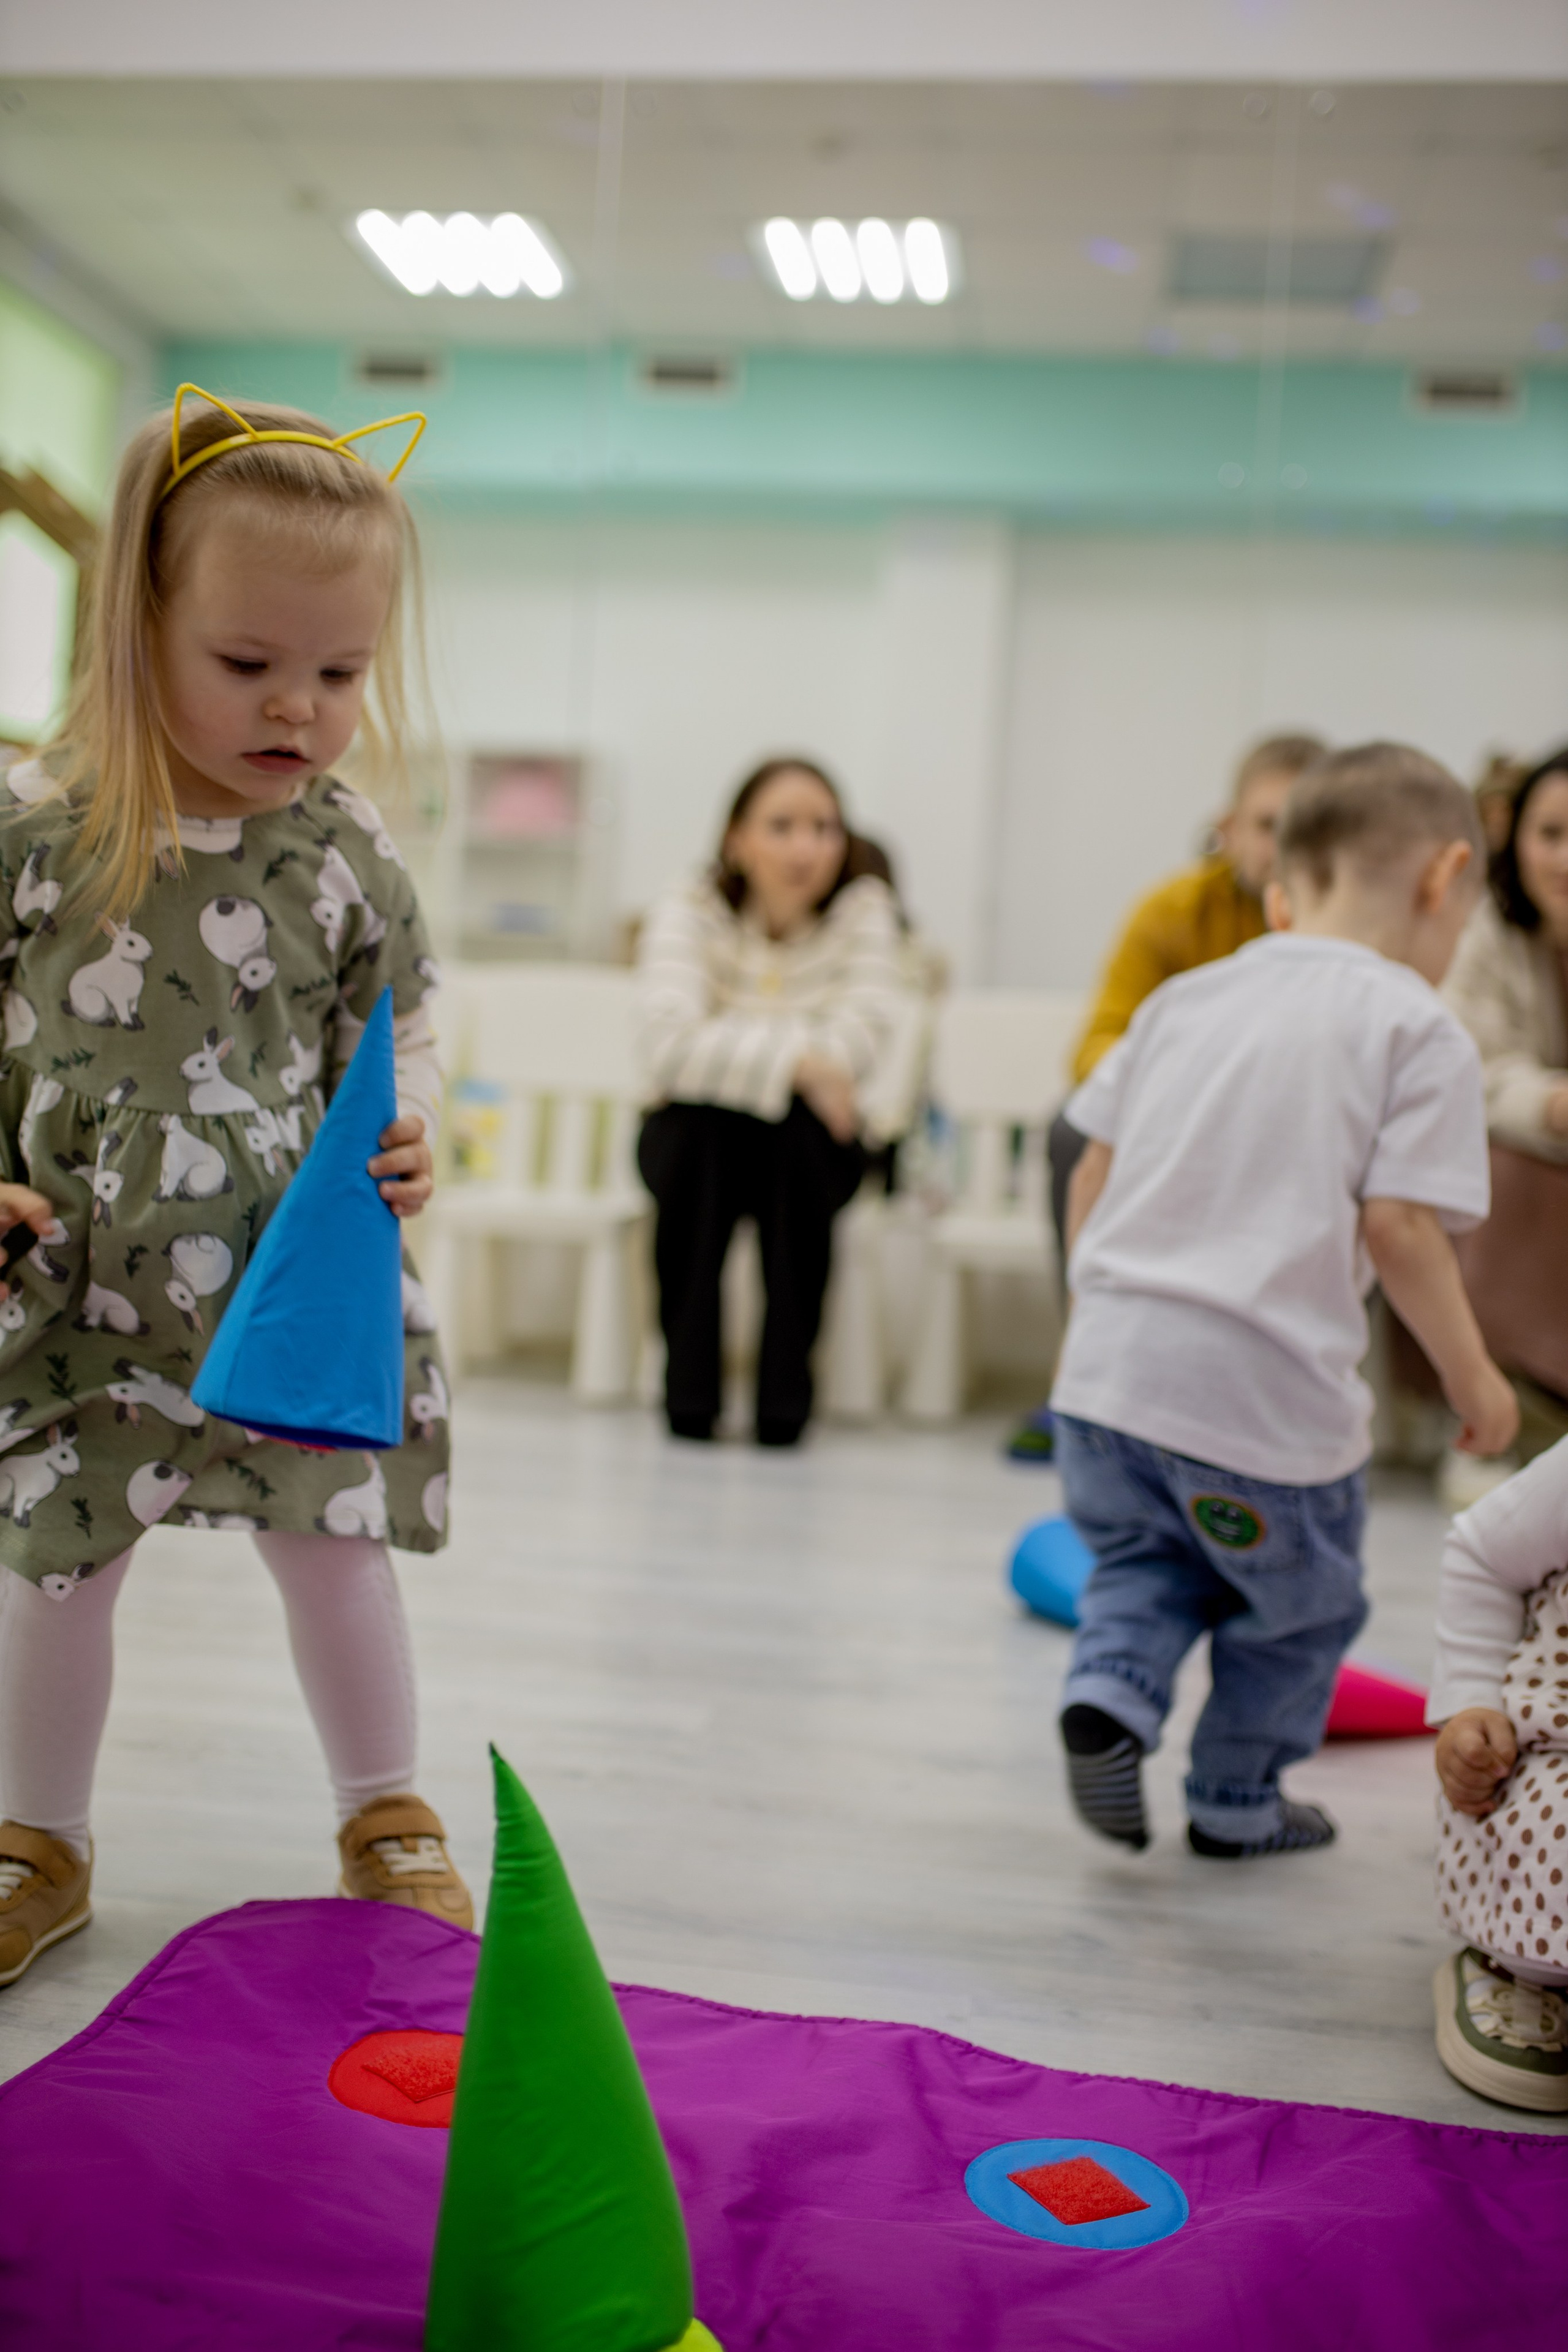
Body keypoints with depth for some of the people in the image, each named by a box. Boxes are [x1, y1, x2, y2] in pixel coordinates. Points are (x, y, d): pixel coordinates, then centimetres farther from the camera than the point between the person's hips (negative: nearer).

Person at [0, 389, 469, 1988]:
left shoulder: (346, 853, -4)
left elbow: (401, 1022, 9)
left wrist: (404, 1140, -8)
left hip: (297, 1280, 1)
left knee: (333, 1543, 9)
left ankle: (387, 1822, 30)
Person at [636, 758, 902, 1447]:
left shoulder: (864, 909, -10)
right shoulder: (690, 913, -13)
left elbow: (857, 1040, -22)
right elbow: (670, 1046, -28)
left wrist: (733, 1048, -25)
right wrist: (795, 1058, -37)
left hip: (810, 1149, 1)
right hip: (696, 1146, -1)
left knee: (796, 1125, -33)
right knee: (695, 1117, -34)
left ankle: (785, 1390, -22)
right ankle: (688, 1384, -22)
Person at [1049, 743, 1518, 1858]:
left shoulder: (1186, 998, 12)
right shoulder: (1420, 1029, -4)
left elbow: (1094, 1171, 13)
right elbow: (1397, 1223, -13)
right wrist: (1473, 1374, -1)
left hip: (1112, 1363, 5)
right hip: (1267, 1395, -4)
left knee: (1140, 1558, 27)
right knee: (1301, 1603, 21)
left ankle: (1112, 1689, 2)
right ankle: (1237, 1801, 34)